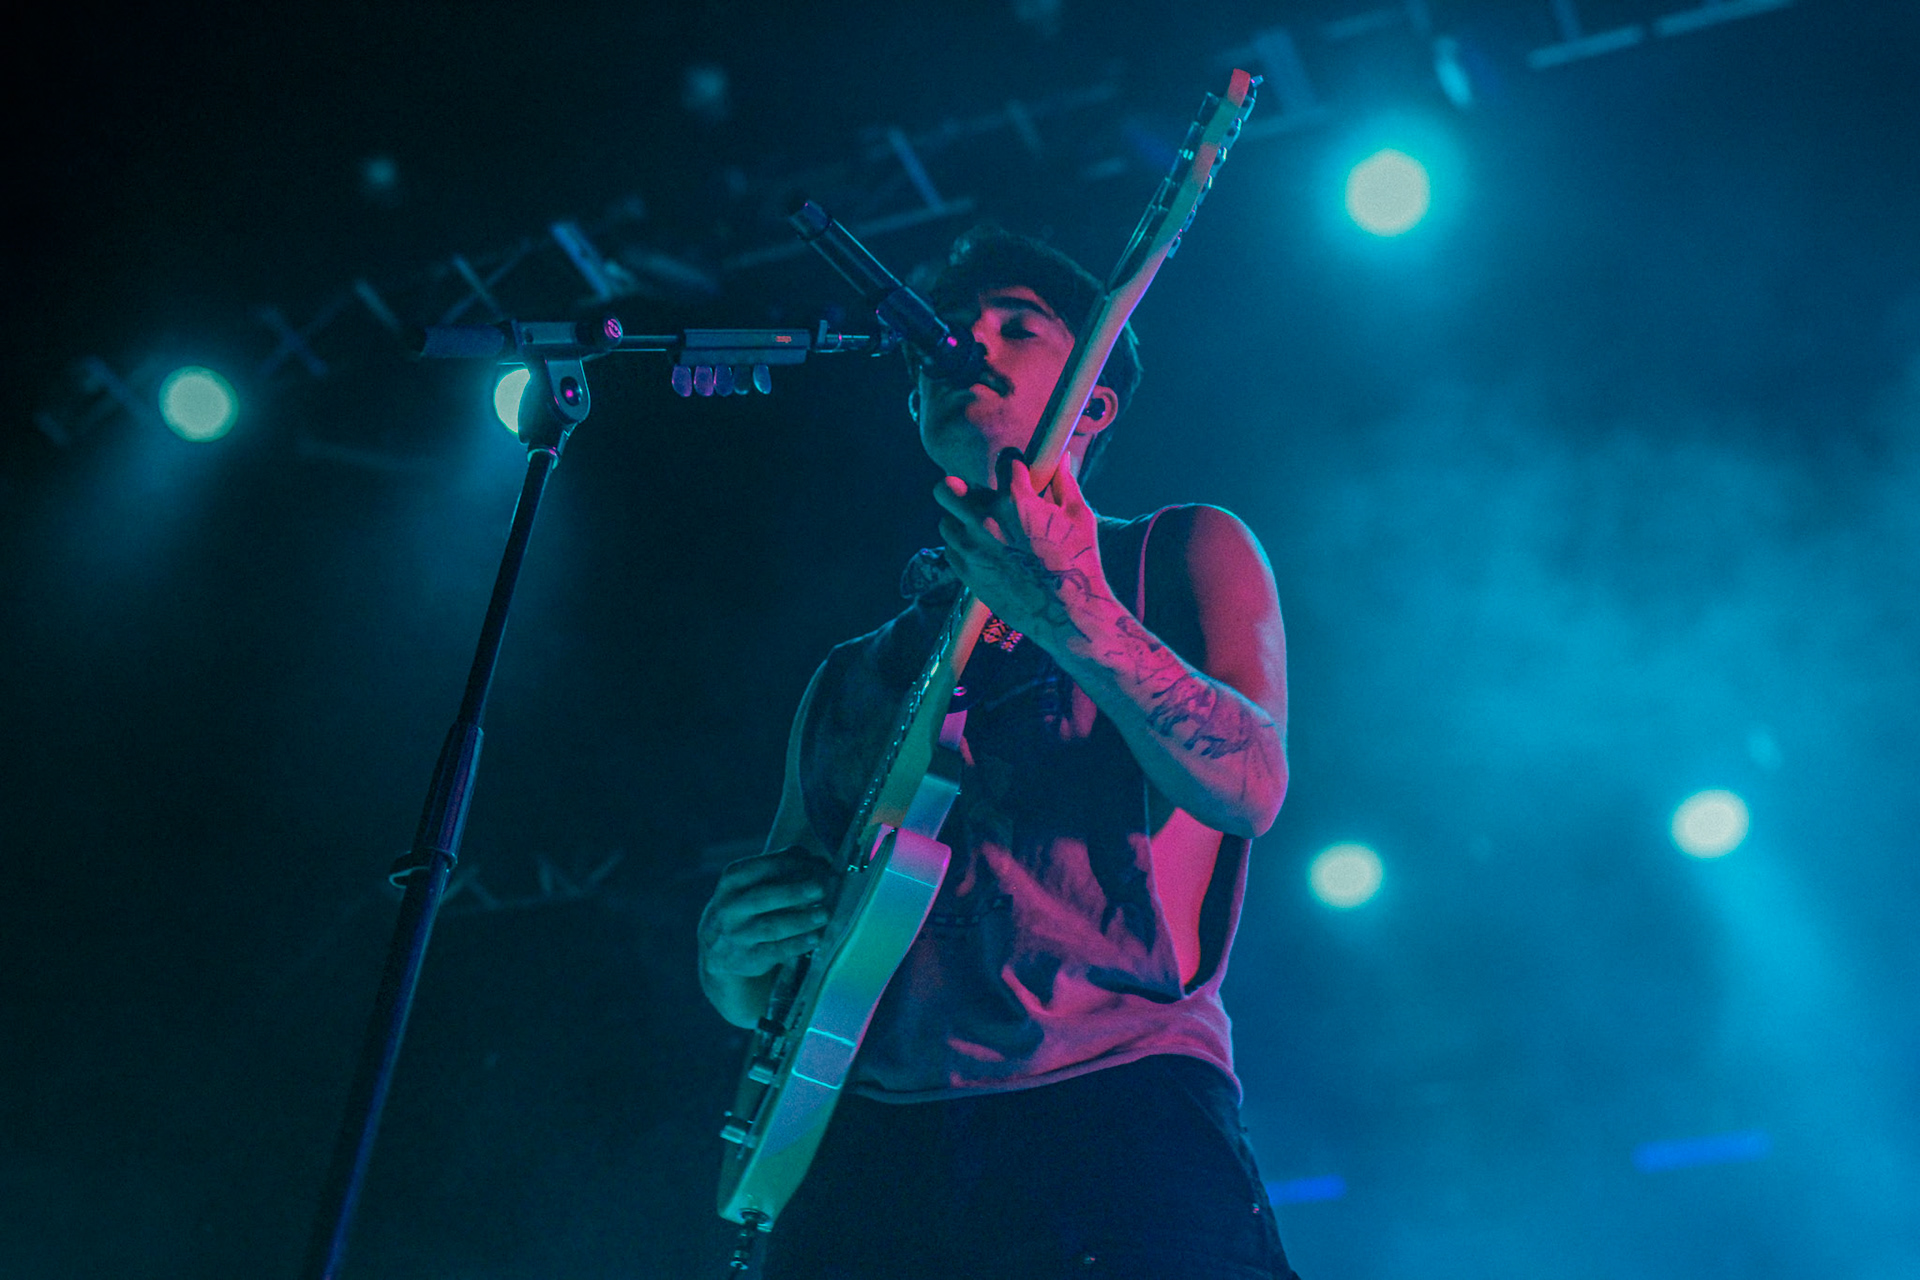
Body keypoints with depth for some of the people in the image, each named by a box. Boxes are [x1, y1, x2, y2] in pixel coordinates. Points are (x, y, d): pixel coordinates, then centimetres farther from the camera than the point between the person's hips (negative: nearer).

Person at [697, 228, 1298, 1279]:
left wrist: (1080, 622, -20)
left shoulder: (1180, 554, 13)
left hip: (1123, 1123, -3)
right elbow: (770, 990, 24)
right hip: (868, 1154, 3)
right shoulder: (850, 678, 22)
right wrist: (733, 969, 1)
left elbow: (1249, 787, -5)